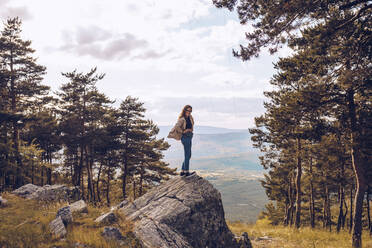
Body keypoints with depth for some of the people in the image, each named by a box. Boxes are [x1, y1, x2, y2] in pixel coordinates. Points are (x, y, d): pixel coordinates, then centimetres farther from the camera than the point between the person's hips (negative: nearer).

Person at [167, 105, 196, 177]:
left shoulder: (190, 117, 11)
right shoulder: (182, 119, -13)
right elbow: (177, 127, -27)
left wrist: (191, 130, 11)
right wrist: (183, 131, -16)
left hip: (189, 137, 9)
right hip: (185, 137, -9)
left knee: (188, 155, 13)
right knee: (187, 155, -5)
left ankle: (182, 172, 19)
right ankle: (186, 172, 2)